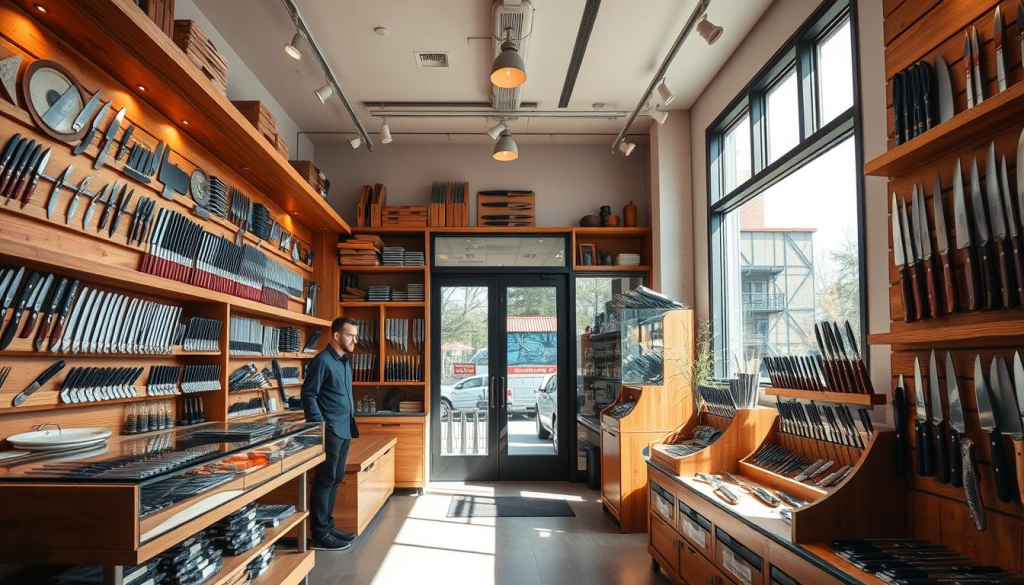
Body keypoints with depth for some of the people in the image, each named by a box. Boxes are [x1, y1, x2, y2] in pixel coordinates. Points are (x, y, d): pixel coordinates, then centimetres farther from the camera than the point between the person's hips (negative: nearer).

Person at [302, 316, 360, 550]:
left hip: (345, 430, 9)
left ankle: (328, 526, 25)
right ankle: (320, 535, 6)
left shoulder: (345, 361, 14)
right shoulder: (322, 361, -13)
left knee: (335, 480, 15)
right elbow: (308, 395, -15)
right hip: (330, 431, -9)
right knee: (325, 481, -2)